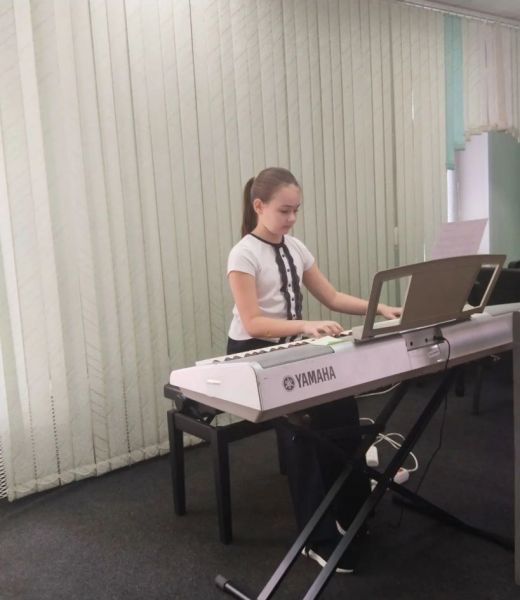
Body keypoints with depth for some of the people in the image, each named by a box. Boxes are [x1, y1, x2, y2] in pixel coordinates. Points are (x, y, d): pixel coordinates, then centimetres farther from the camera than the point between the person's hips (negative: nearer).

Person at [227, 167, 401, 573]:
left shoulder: (296, 249, 7)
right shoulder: (244, 255, -13)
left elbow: (333, 298, 8)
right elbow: (253, 324, -21)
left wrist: (380, 308, -6)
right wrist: (305, 326, -34)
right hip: (251, 356, -5)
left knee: (341, 403, -19)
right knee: (301, 417, -28)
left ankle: (349, 511, 1)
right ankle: (320, 536, -11)